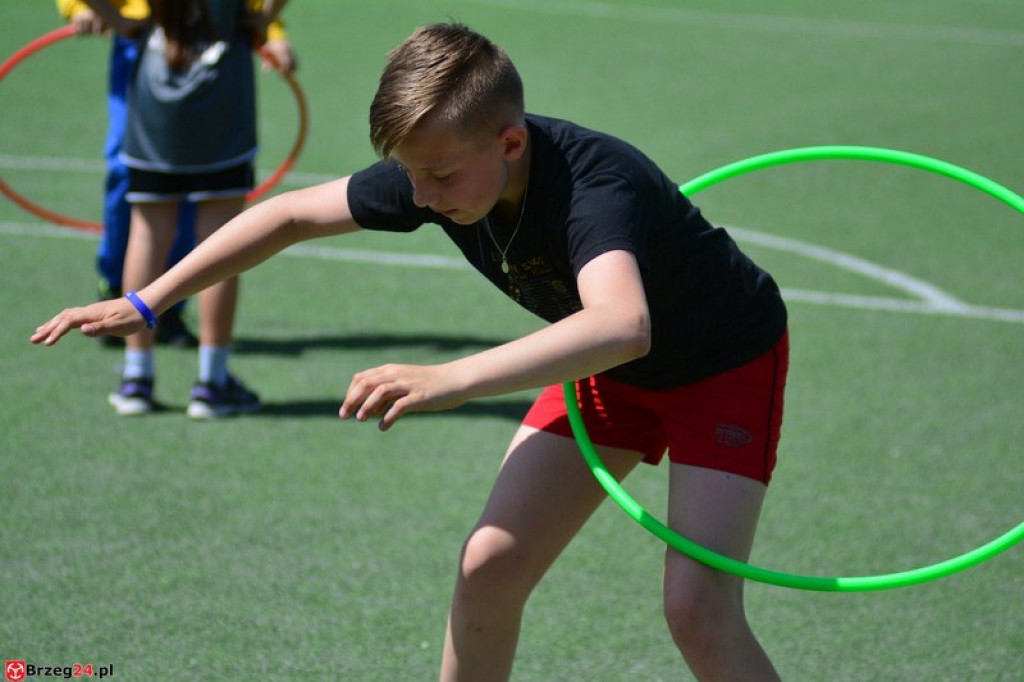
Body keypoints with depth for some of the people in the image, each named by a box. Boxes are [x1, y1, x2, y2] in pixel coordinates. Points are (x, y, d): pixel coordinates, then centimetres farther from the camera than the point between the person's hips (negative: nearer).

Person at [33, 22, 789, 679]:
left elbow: (622, 326, -61)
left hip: (727, 362, -7)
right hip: (606, 372, 7)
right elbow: (292, 213, -4)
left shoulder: (592, 185, -40)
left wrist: (450, 379, -69)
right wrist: (144, 304, -5)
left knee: (697, 607, -21)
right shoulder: (438, 167, -19)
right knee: (489, 567, 1)